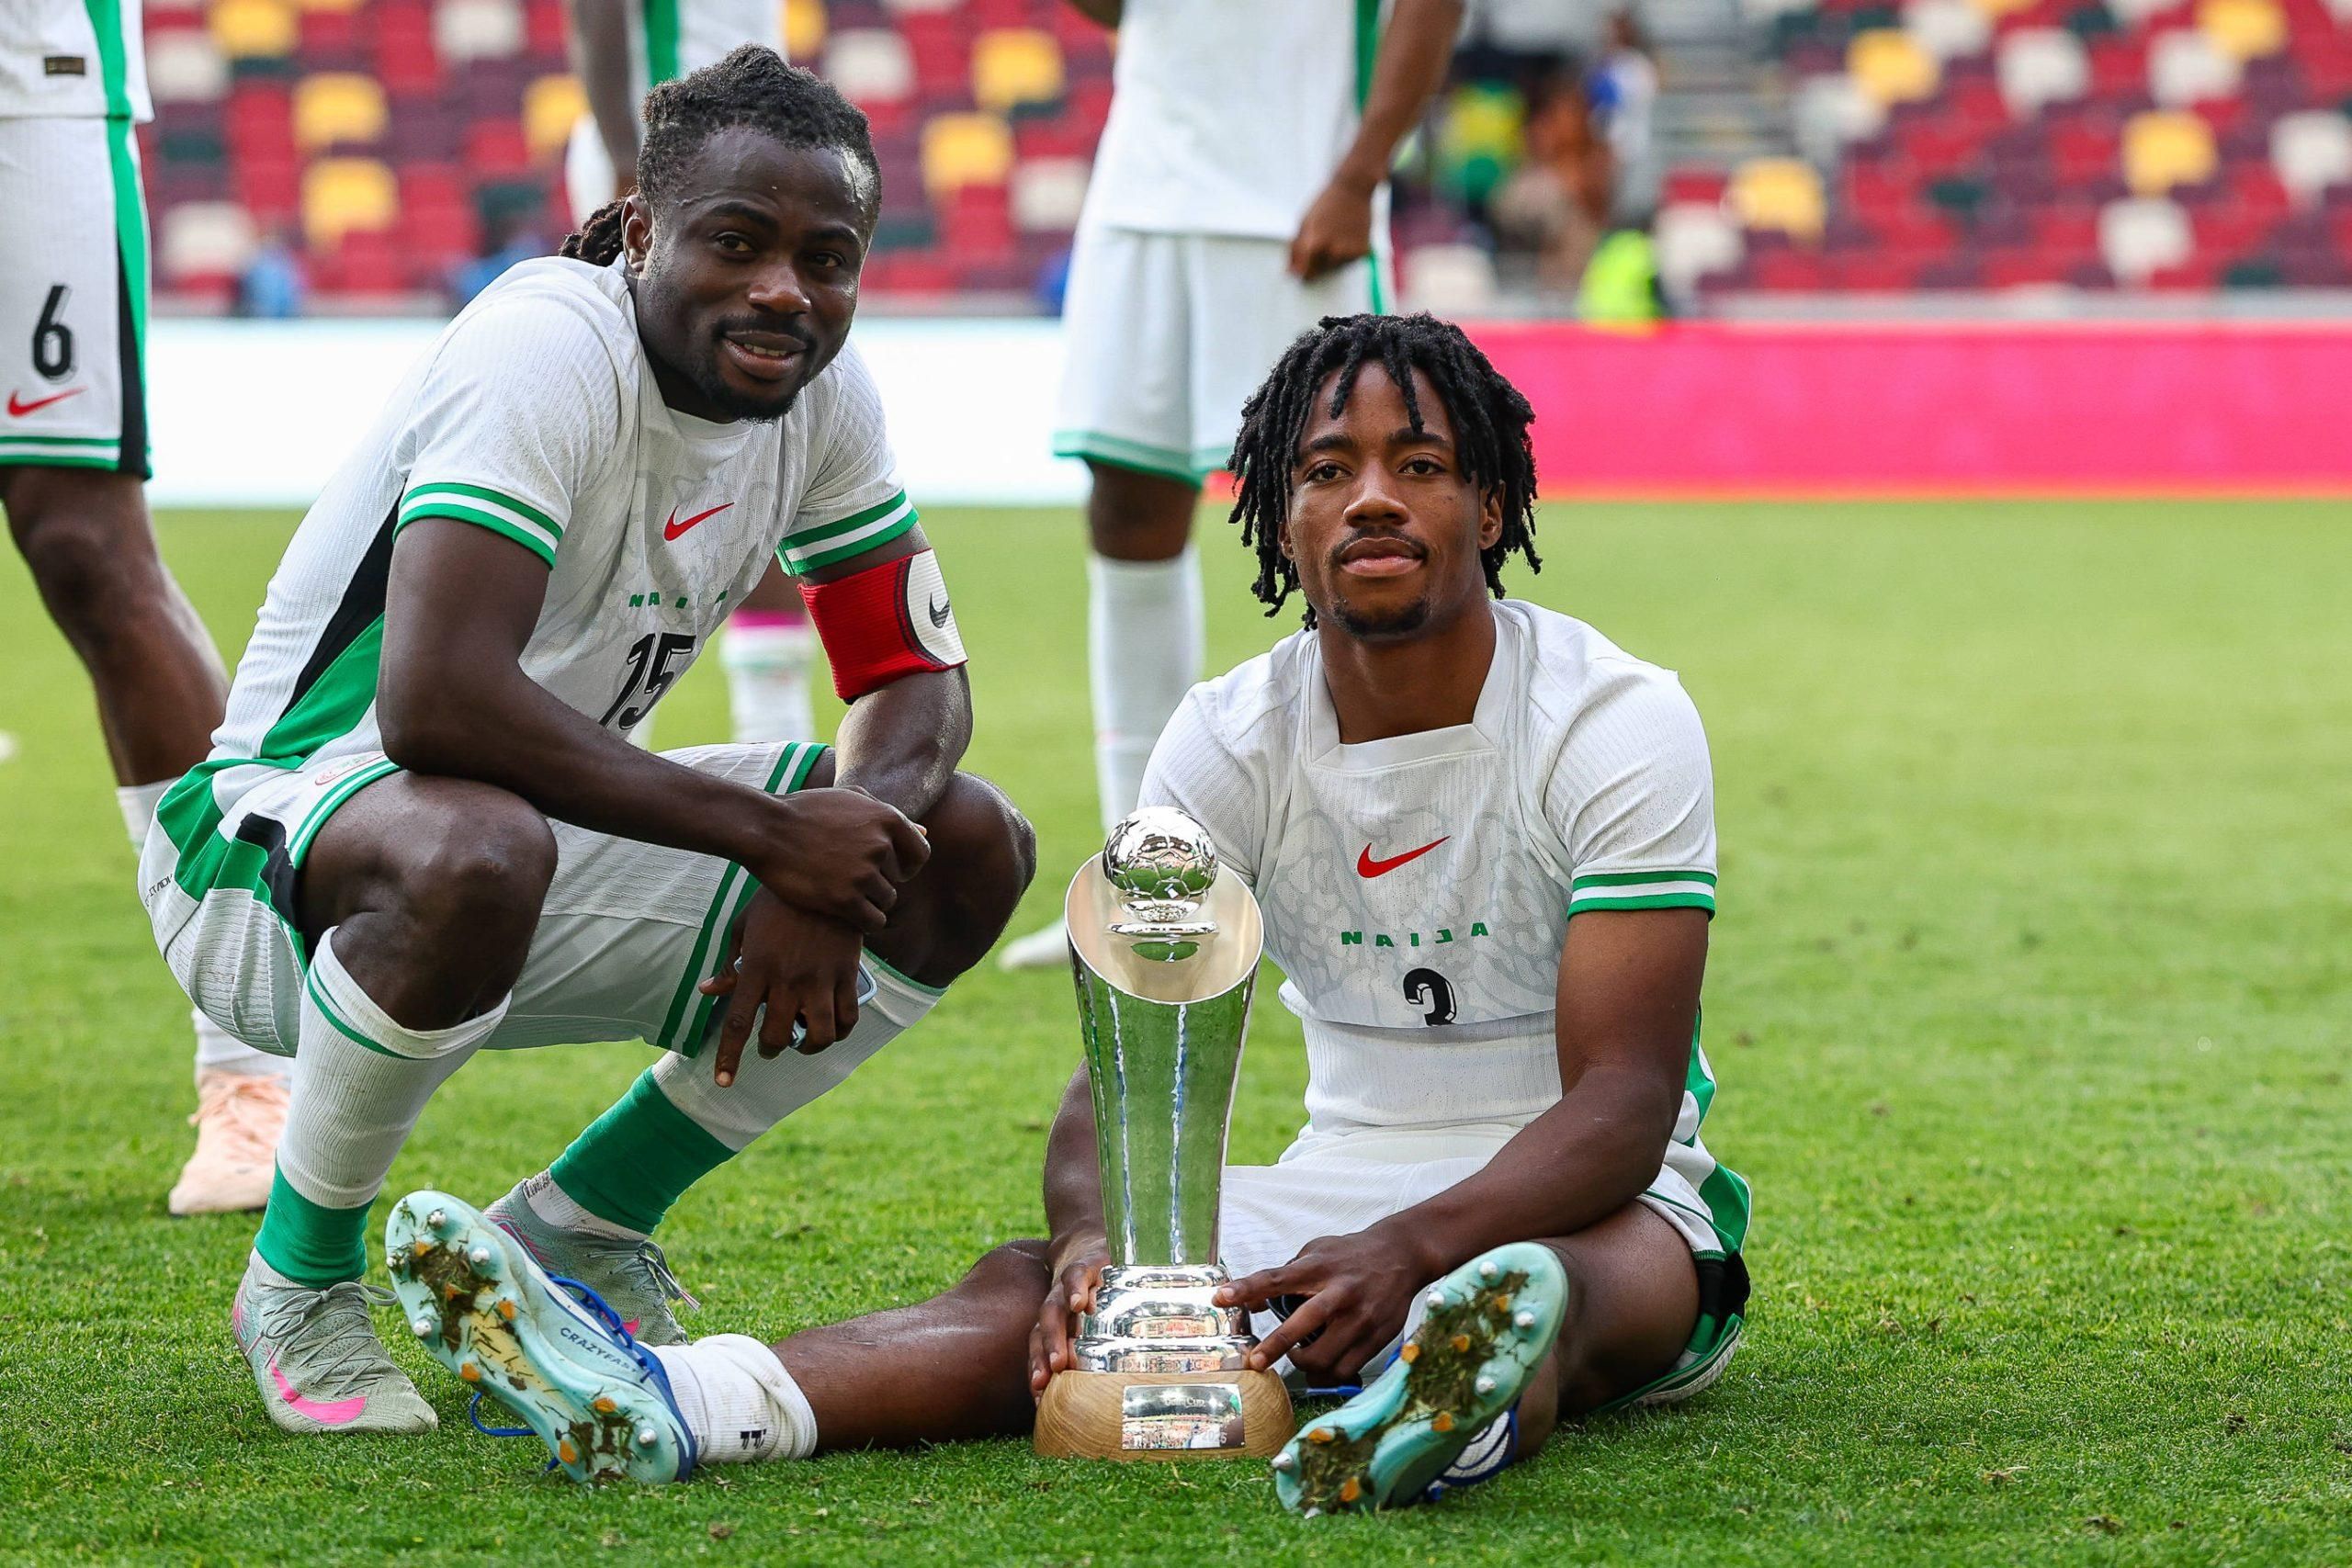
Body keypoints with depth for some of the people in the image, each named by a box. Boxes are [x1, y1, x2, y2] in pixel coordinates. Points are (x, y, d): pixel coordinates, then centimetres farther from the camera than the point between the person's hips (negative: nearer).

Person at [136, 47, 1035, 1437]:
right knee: (473, 852, -43)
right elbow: (435, 701, -37)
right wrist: (771, 832, -30)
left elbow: (920, 680, 5)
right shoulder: (551, 349, -25)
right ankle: (304, 1281, -14)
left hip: (554, 841, 8)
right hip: (278, 846, -8)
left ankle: (578, 1228, 10)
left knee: (968, 853, -2)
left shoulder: (823, 388, -1)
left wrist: (823, 884, -17)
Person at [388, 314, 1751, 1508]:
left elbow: (1622, 1100, -20)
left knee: (1557, 1284, -42)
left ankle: (1472, 1415, -79)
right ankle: (655, 1404, -50)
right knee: (1036, 1286, -25)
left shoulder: (1618, 722, -12)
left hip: (1597, 1200, -4)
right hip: (1342, 1183, 4)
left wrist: (1412, 1249, -39)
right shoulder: (1230, 740, 1)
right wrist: (1092, 1231, -32)